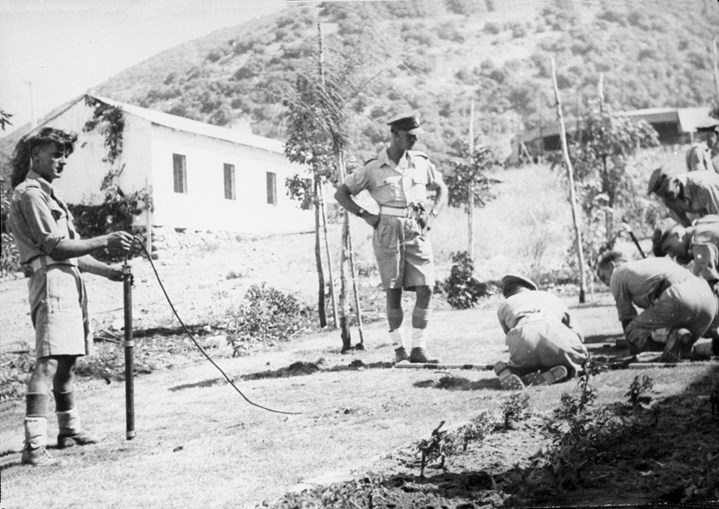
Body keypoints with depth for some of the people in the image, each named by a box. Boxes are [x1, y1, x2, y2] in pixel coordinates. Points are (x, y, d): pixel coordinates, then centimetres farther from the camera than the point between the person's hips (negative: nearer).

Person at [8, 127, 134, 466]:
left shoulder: (46, 194, 24)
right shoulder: (29, 193, -7)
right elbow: (56, 247, -15)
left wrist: (105, 270, 19)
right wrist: (105, 241, -12)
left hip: (69, 282, 10)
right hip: (51, 282, -10)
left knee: (67, 361, 18)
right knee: (48, 362, -18)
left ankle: (70, 429, 30)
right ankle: (34, 446, -23)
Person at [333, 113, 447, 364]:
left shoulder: (421, 163, 9)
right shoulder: (373, 168, 1)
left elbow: (442, 189, 24)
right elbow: (341, 193, 7)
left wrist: (431, 215, 8)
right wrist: (365, 215, -2)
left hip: (417, 230, 3)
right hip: (389, 230, -3)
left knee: (425, 288, -6)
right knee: (393, 291, -1)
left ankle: (418, 348, 1)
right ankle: (399, 348, 9)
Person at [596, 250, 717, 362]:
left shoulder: (617, 276, 18)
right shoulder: (651, 262, 39)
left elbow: (626, 317, 19)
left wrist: (633, 349, 31)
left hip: (678, 299, -8)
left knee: (633, 332, 8)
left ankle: (671, 335, -16)